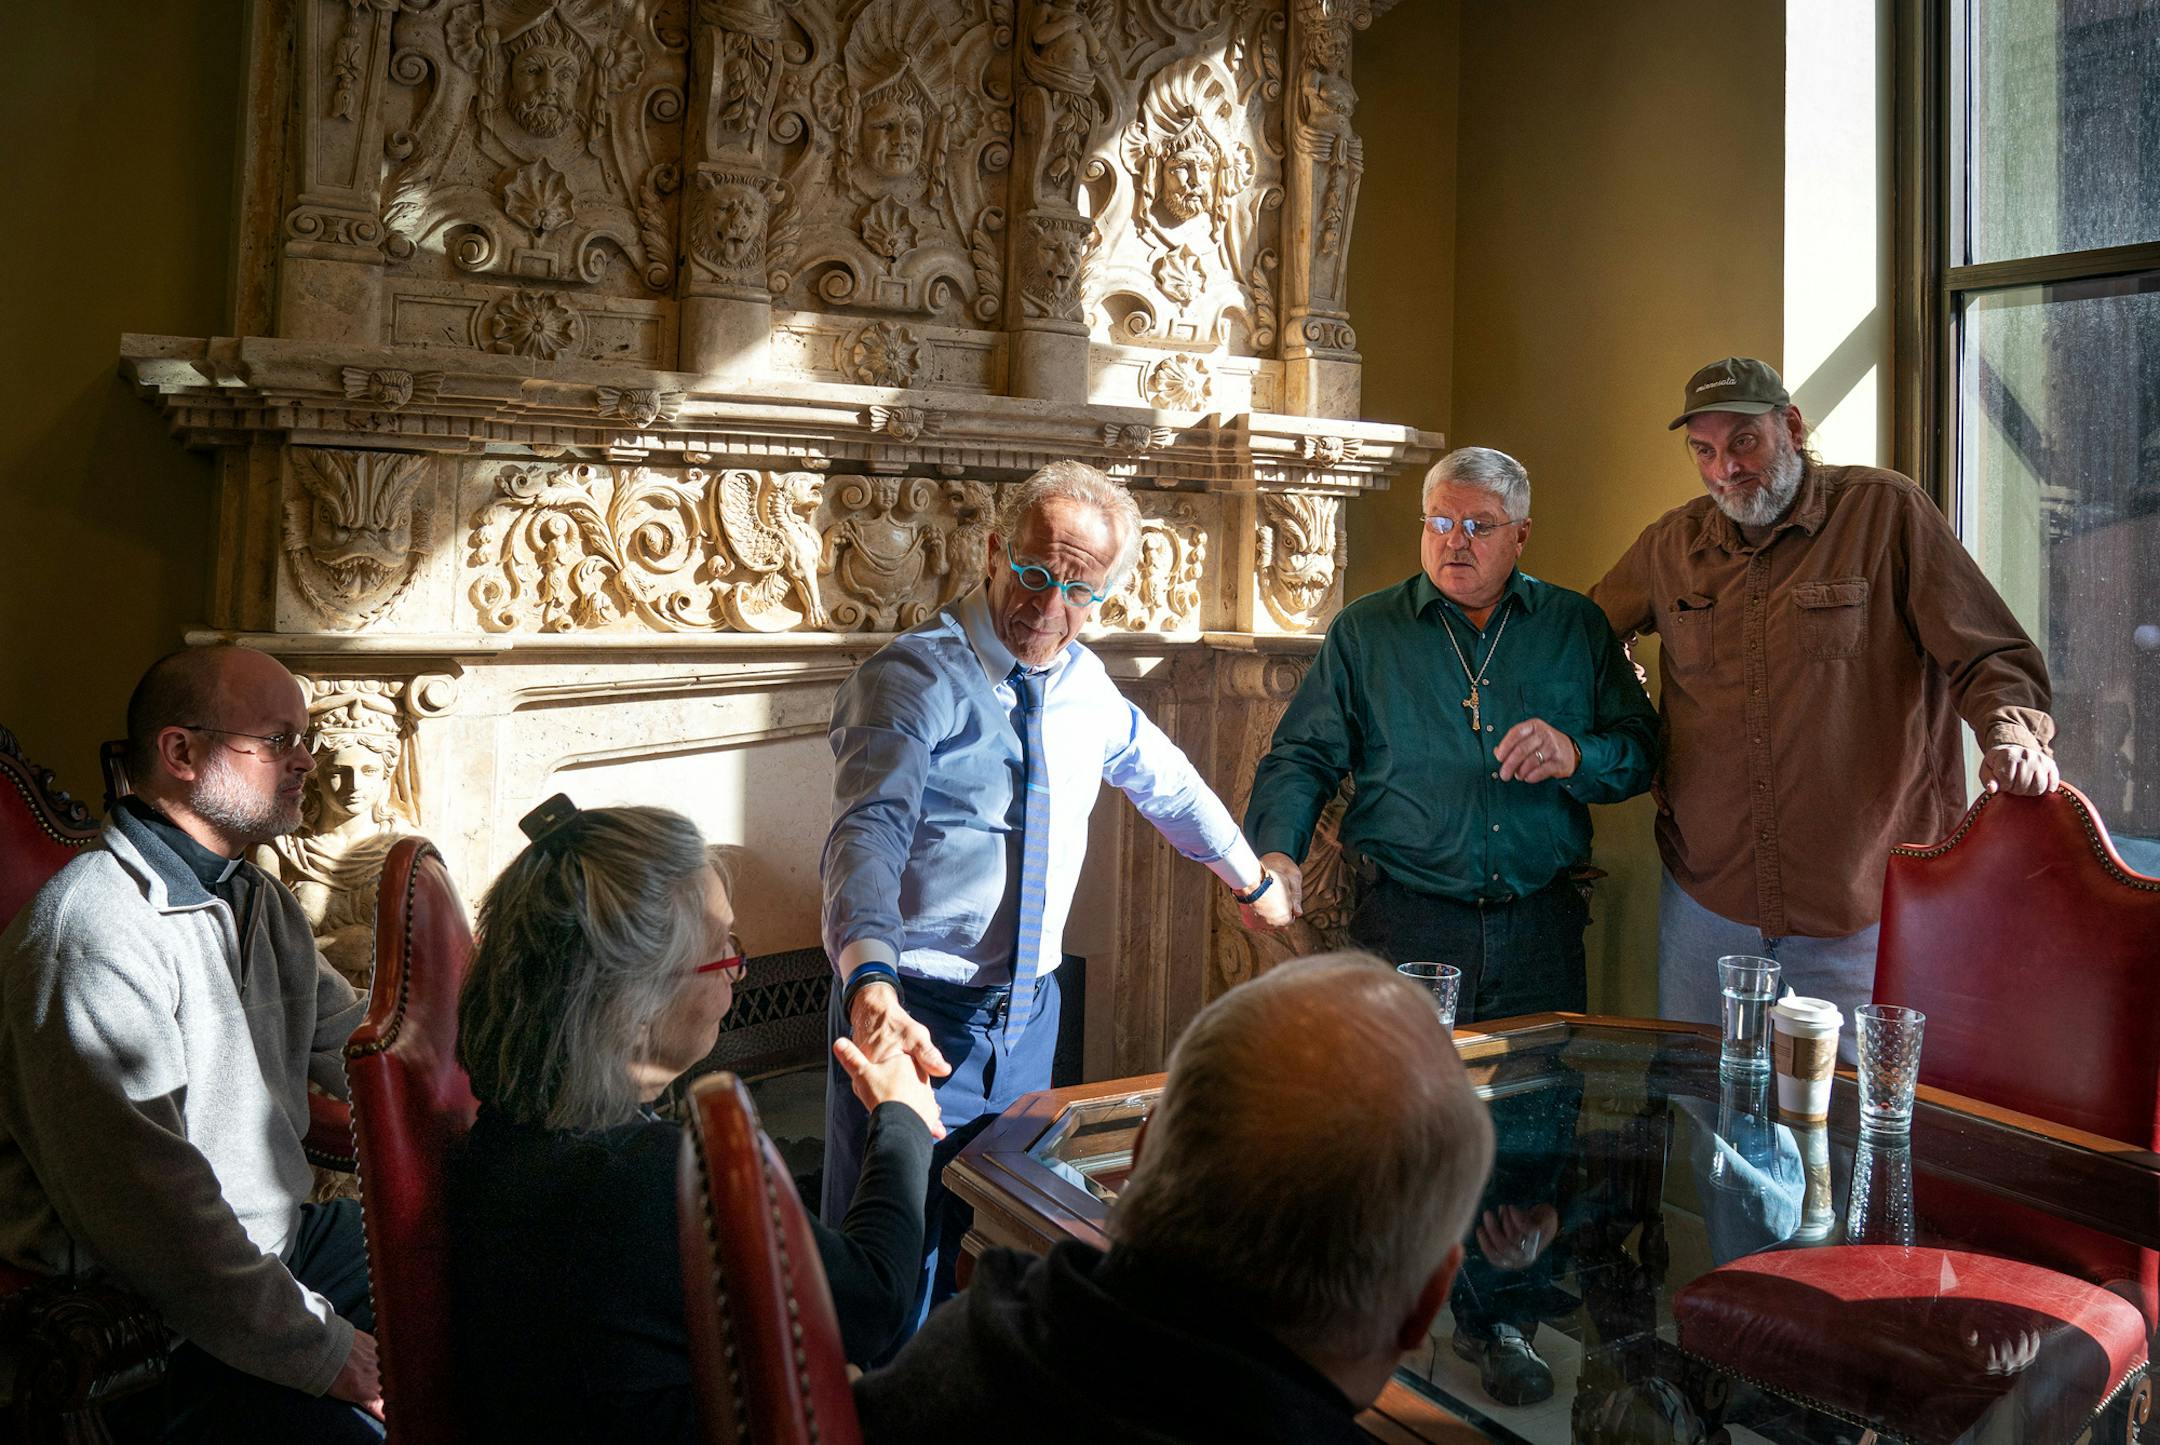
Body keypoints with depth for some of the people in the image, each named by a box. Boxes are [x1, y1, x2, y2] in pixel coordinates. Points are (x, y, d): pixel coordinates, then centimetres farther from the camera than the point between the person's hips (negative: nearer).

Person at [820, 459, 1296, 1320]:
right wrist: (873, 985, -45)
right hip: (916, 1017, -6)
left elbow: (1166, 782, 24)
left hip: (1029, 1015, 6)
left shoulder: (1085, 685, 7)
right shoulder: (914, 677, -14)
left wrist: (1252, 882, 35)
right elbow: (868, 835, -29)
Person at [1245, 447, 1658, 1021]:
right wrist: (1276, 852, -16)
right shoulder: (1364, 629, 5)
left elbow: (1642, 751, 7)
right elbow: (1303, 757, 2)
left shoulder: (1577, 625, 8)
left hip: (1540, 931, 2)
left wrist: (1575, 757, -14)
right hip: (1405, 929, -1)